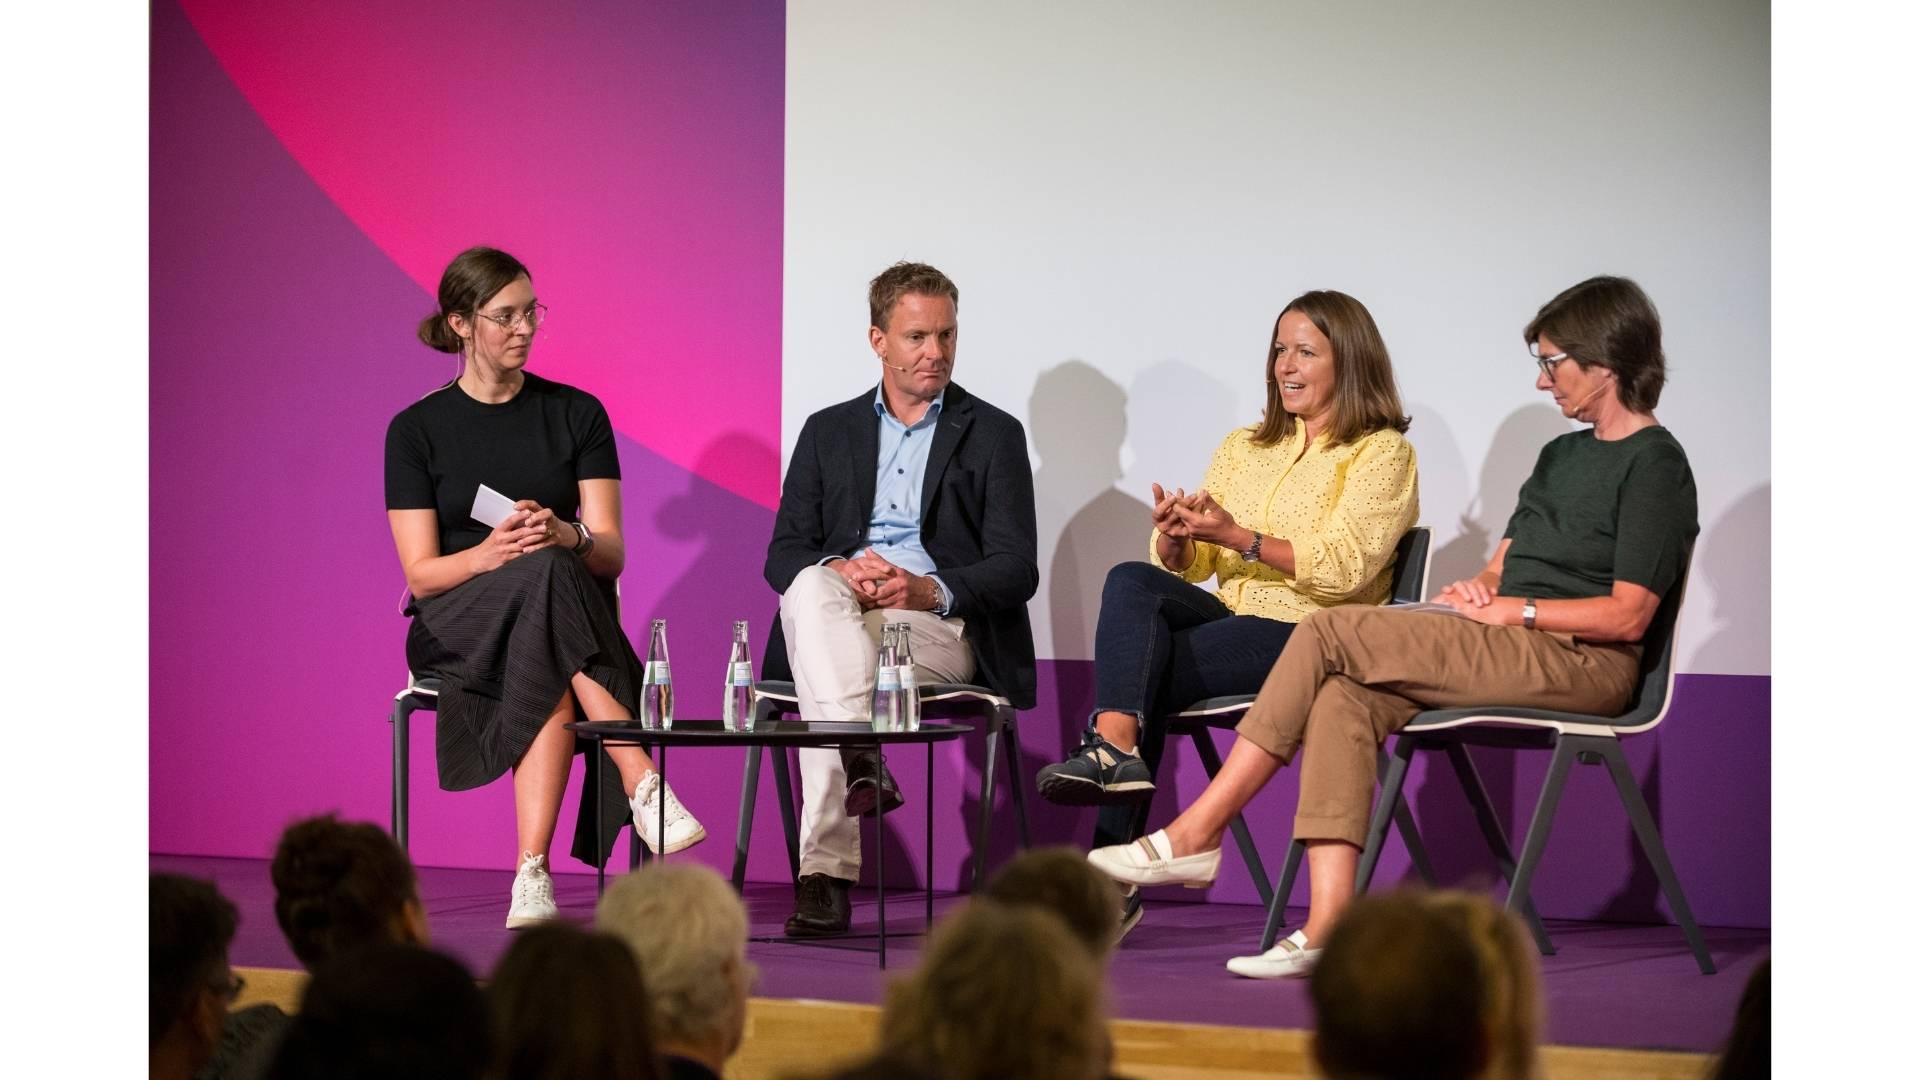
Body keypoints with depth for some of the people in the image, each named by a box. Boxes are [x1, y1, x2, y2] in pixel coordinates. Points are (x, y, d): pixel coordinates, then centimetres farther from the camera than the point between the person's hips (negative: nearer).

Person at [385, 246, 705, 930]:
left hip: (564, 618, 2)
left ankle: (532, 874, -45)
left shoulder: (577, 414, 9)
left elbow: (611, 554, 1)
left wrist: (568, 536, -24)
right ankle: (643, 784, -47)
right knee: (547, 574, -38)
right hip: (453, 630, -2)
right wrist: (490, 554, -27)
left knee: (552, 689, -38)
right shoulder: (416, 431, 4)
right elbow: (421, 573, -4)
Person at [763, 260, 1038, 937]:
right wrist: (840, 569, -13)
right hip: (832, 612, 2)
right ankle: (859, 764, -52)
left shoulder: (993, 435, 13)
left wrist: (930, 590, -17)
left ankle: (824, 869, -43)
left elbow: (1017, 570, 3)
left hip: (942, 625, -2)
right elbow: (783, 554, 12)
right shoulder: (828, 431, 21)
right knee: (815, 587, -36)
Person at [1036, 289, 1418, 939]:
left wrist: (1236, 536, -20)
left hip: (1309, 636, -5)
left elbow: (1344, 568, -12)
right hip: (1228, 615, 6)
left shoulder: (1382, 452, 3)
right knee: (1132, 580, -26)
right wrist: (1174, 535, -9)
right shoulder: (1242, 449, 23)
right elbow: (1183, 566, 15)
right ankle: (1116, 748, -42)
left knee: (1144, 668, -27)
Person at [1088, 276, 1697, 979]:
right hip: (1515, 657, 8)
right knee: (1344, 697, -21)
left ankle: (1195, 835, -14)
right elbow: (1505, 560, 27)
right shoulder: (1562, 454, 27)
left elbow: (1627, 615, -12)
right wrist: (1482, 586, 4)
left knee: (1331, 633, -18)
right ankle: (1329, 929, -33)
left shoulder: (1654, 463, -3)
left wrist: (1513, 609, -11)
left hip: (1581, 661, -8)